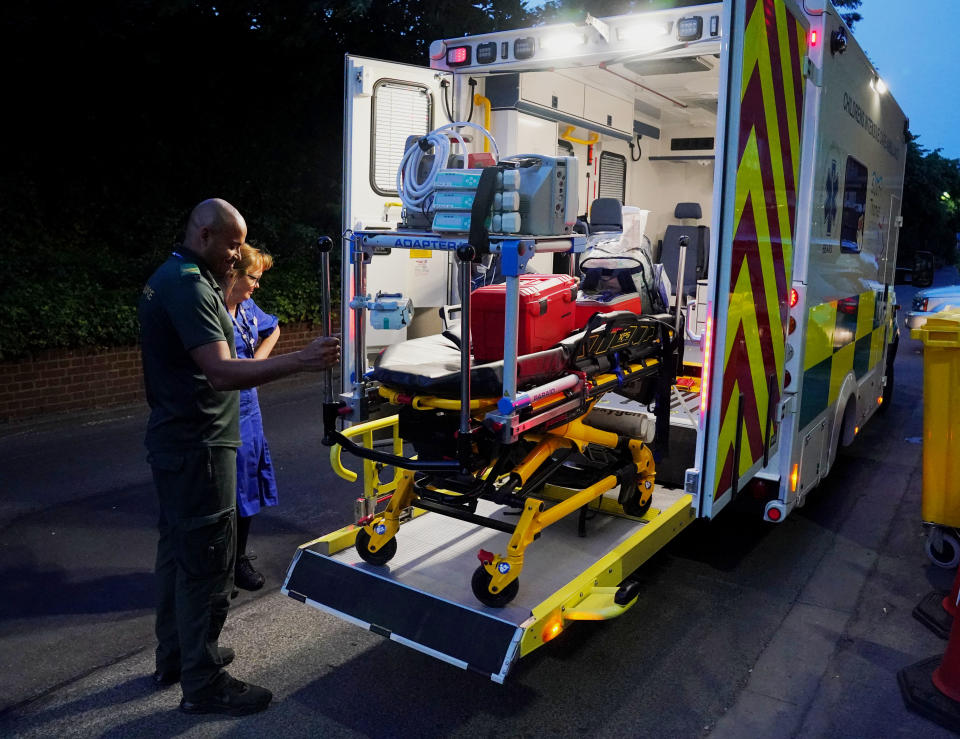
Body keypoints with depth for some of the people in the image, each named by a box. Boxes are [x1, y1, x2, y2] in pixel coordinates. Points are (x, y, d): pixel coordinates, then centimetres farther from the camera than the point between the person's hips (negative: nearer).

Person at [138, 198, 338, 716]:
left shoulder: (167, 279, 14)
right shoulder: (189, 285, -19)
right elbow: (222, 372, -30)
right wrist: (301, 361, -37)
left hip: (173, 441, 11)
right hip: (197, 449, -11)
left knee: (178, 550, 19)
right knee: (206, 562, -2)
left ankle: (174, 656, 34)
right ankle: (203, 684, 10)